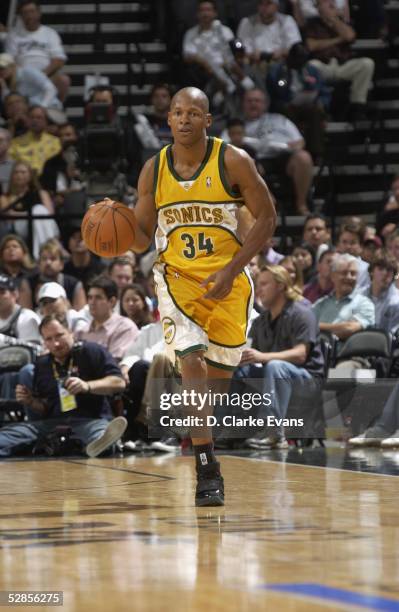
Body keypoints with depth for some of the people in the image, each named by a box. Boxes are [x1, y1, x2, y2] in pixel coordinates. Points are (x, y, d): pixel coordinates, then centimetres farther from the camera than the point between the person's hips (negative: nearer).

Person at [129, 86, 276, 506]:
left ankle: (202, 437, 41)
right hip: (177, 277, 0)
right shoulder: (154, 170, -2)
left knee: (219, 373, 8)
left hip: (227, 281, 0)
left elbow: (266, 218, -6)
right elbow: (141, 238, 6)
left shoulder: (233, 162, -11)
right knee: (191, 361, -21)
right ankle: (207, 471, -21)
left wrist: (231, 271, -15)